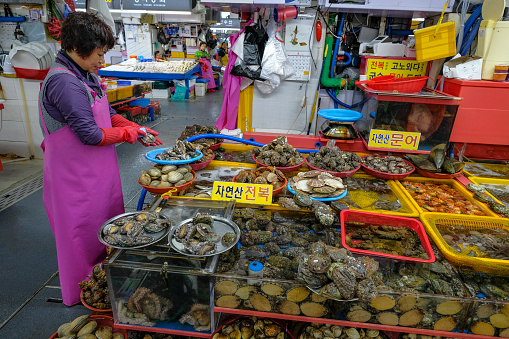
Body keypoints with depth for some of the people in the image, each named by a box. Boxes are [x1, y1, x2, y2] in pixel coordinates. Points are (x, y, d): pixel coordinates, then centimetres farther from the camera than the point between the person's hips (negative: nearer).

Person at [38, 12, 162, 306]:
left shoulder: (87, 75, 6)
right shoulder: (64, 82, -24)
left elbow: (108, 114, 13)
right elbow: (90, 134, -26)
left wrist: (138, 129, 0)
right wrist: (128, 134, -12)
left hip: (96, 168, 10)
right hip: (75, 172, -9)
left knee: (107, 221, 21)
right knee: (84, 228, 7)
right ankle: (83, 291, 30)